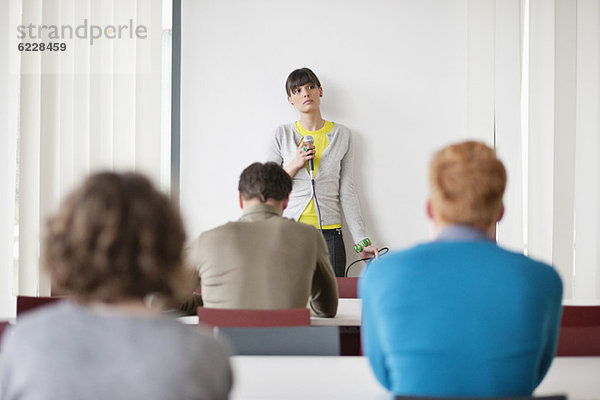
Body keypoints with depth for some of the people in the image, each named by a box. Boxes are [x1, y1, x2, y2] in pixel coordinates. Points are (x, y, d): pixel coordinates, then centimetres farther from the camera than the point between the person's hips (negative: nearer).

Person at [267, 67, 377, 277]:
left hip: (329, 235, 0)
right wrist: (294, 165, -11)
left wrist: (361, 240, 2)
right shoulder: (283, 134, 7)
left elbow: (347, 191, 7)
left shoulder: (341, 135, 8)